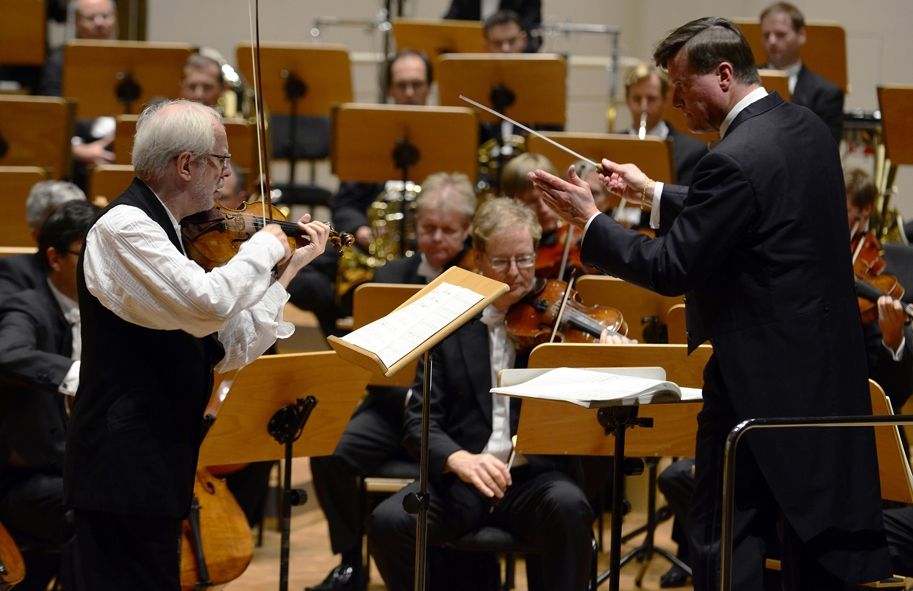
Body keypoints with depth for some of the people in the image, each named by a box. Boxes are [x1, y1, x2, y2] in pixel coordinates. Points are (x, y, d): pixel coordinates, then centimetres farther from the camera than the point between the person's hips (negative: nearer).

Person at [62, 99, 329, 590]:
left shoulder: (160, 230, 15)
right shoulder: (124, 226, -14)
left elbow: (230, 348, 17)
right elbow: (210, 302, -30)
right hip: (127, 470, -10)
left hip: (148, 466, 10)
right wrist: (263, 248, -13)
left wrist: (290, 269, 14)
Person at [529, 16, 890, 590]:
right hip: (827, 365, 9)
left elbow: (671, 268, -19)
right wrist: (653, 193, 19)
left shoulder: (736, 159, -22)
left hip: (763, 376, -9)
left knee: (725, 539, 0)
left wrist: (590, 219, -8)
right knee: (814, 525, 14)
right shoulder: (807, 128, 7)